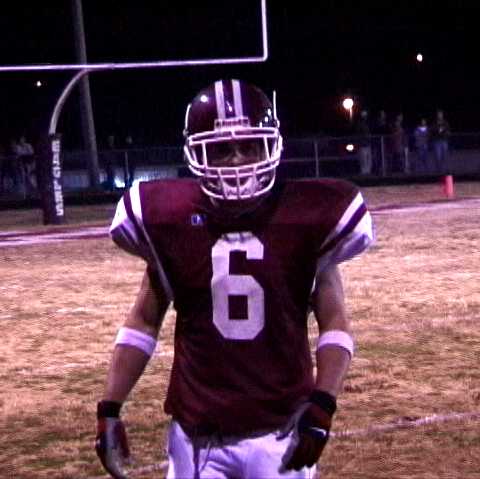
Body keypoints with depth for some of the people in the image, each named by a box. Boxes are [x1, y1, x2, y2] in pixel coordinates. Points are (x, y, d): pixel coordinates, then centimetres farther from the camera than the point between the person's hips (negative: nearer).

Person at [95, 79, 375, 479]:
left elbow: (334, 321, 1)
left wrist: (322, 406, -12)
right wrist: (110, 408, 4)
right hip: (197, 434, 1)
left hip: (280, 430, -1)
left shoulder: (305, 220, -6)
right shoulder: (171, 223, -2)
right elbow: (143, 323, 9)